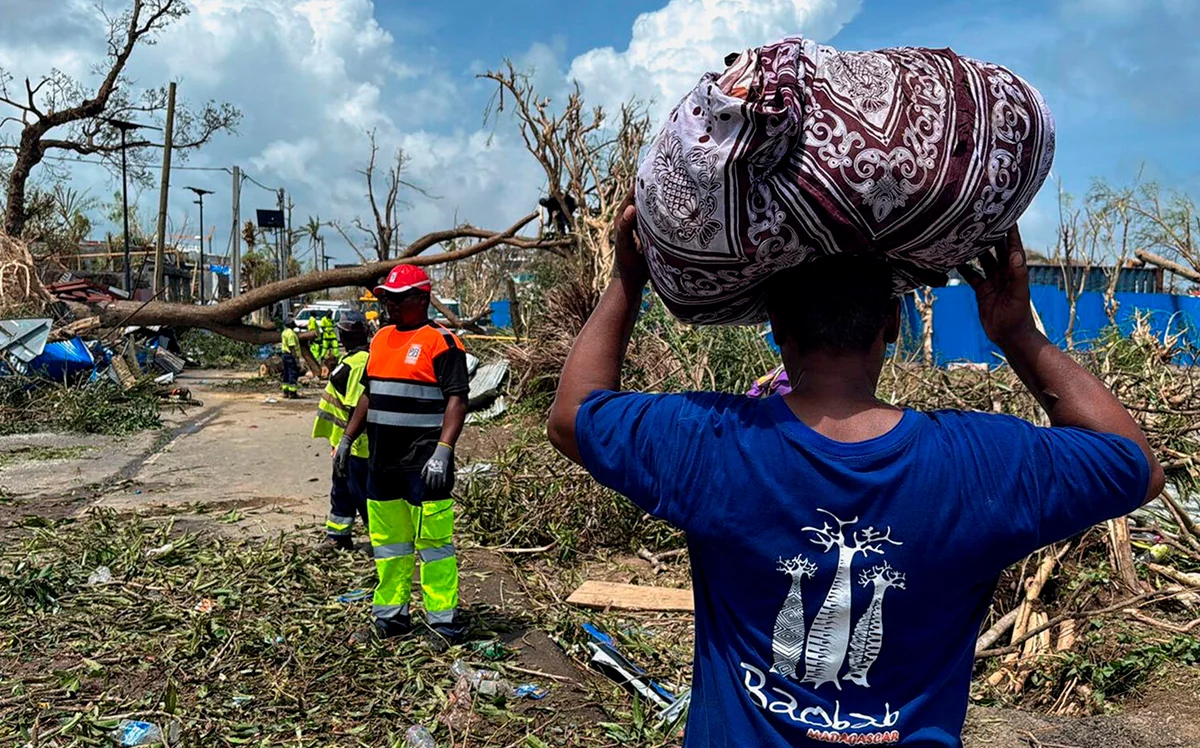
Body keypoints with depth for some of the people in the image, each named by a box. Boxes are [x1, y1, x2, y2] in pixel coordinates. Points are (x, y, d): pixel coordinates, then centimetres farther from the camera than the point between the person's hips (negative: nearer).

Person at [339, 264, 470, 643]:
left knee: (433, 541, -3)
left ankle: (443, 618, 7)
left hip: (424, 462, -8)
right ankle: (390, 613, 26)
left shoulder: (441, 342, -9)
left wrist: (443, 451, -24)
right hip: (382, 460, 8)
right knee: (388, 540, 15)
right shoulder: (381, 339, 15)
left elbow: (457, 400, -15)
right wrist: (348, 438, 18)